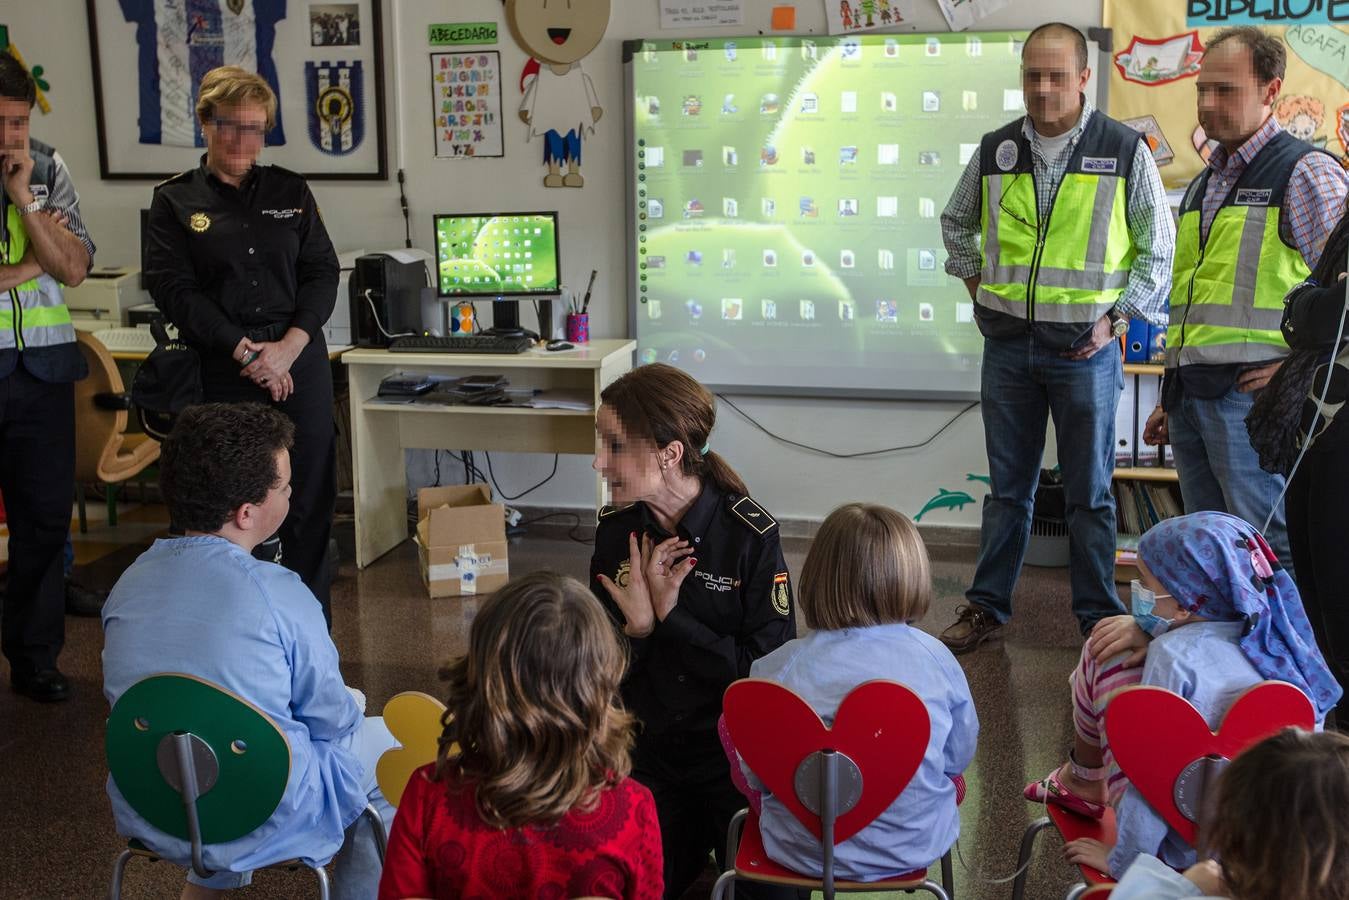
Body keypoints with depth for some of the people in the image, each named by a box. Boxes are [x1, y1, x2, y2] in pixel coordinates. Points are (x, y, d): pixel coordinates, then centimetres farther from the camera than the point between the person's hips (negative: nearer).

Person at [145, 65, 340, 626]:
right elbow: (173, 287, -5)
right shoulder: (175, 201, 4)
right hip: (220, 371, -2)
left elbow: (322, 271, 5)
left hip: (299, 365, 2)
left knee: (309, 494, 4)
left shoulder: (290, 191, 11)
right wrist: (244, 351, -13)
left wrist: (290, 345, -10)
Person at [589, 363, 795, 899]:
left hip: (734, 751, -3)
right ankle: (693, 835, 29)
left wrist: (670, 618, -22)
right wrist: (636, 627, -22)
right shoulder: (615, 532, -5)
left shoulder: (751, 535, -18)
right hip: (647, 753, 4)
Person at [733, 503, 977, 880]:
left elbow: (755, 777, -7)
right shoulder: (936, 658, -16)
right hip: (916, 845, 2)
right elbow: (959, 759, -1)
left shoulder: (775, 669, -20)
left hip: (803, 853, -2)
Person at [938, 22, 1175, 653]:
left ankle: (1099, 619, 18)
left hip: (1085, 347, -2)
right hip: (1008, 343, 3)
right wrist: (976, 282, 9)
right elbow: (956, 223, 21)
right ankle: (987, 606, 23)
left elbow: (1158, 248, 2)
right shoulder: (995, 150, 5)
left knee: (1090, 493, 6)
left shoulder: (1125, 150, -4)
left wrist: (1116, 319, -5)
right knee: (1007, 487, 12)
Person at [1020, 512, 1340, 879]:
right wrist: (1148, 630, 0)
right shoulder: (1265, 633, -7)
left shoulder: (1174, 656, -26)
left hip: (1180, 849, -6)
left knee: (1104, 652, -4)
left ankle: (1084, 779, 21)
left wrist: (1120, 861, -11)